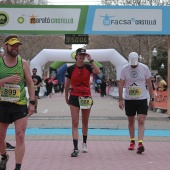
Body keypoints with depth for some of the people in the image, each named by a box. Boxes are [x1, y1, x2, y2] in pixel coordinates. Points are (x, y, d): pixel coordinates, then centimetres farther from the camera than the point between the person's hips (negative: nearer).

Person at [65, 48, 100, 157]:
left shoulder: (88, 67, -1)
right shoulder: (71, 69, -2)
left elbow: (98, 71, -23)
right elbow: (67, 84, 8)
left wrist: (91, 60, -16)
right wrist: (66, 97, 13)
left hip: (86, 98, 1)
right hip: (74, 98, -1)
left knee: (85, 122, 15)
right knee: (75, 123, -8)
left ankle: (84, 143, 33)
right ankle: (76, 148, -10)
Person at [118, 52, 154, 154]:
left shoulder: (144, 68, -4)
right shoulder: (125, 69, -3)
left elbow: (149, 84, 3)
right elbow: (121, 84, 1)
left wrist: (152, 99, 2)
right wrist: (120, 99, -5)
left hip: (142, 99, -1)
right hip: (129, 99, 2)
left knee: (141, 121, -11)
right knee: (131, 122, 11)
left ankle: (140, 143, -16)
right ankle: (132, 142, 26)